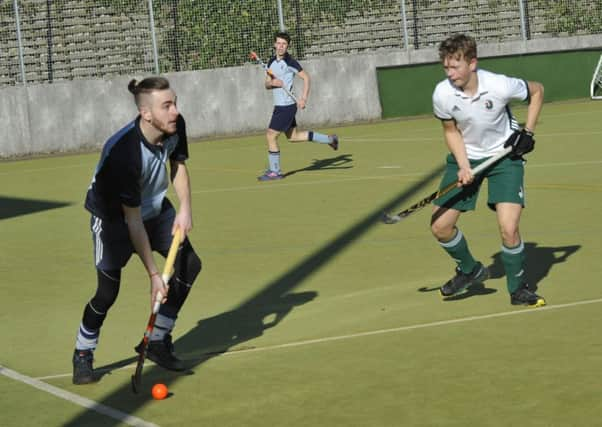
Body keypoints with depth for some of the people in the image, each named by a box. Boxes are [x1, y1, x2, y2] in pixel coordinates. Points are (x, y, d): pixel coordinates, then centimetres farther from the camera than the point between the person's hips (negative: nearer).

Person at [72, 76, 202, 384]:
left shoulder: (175, 127, -19)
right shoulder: (124, 153, -38)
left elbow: (178, 165, 4)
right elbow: (133, 221, -32)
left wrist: (185, 208, -11)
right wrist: (153, 274, -30)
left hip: (156, 208, 7)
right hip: (113, 215, -7)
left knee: (189, 264, -4)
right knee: (108, 289, -14)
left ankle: (157, 342, 12)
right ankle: (82, 355, 12)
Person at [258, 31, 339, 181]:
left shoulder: (290, 62, -12)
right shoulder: (271, 62, 11)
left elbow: (306, 77, -10)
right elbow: (267, 85, 14)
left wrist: (304, 98, -19)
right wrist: (272, 83, -9)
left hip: (287, 105, -9)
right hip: (279, 105, 9)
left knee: (271, 135, -8)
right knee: (293, 137, 18)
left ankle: (274, 171, 3)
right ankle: (329, 139, 30)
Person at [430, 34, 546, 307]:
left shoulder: (500, 86, -26)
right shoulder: (442, 94, -19)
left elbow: (537, 90, -4)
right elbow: (451, 131, -1)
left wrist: (528, 132, -10)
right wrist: (463, 167, -14)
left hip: (505, 155, -3)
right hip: (466, 157, 3)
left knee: (508, 228, -16)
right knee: (440, 226, -2)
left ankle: (518, 289, 8)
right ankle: (469, 270, 27)